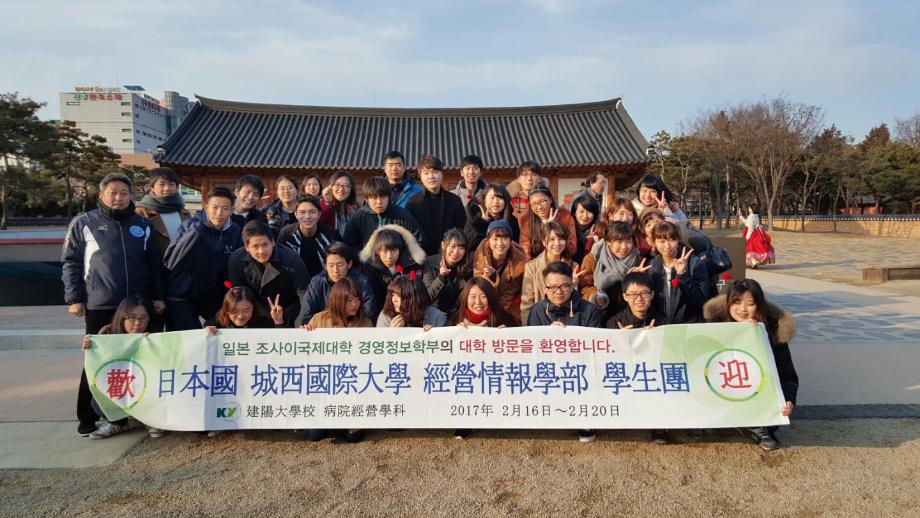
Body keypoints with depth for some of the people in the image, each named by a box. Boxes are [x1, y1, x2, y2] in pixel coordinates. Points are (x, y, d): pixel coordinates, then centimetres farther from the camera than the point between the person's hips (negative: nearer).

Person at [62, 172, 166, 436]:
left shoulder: (143, 225, 10)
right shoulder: (83, 223, 3)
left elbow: (155, 264, 11)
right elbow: (70, 263, 2)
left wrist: (158, 296, 4)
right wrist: (73, 299, -5)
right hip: (99, 305, -2)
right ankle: (88, 416, 17)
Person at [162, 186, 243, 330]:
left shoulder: (236, 232, -1)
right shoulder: (191, 227, -10)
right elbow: (170, 262, -19)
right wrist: (193, 233, -29)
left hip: (215, 299, 3)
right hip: (182, 298, -3)